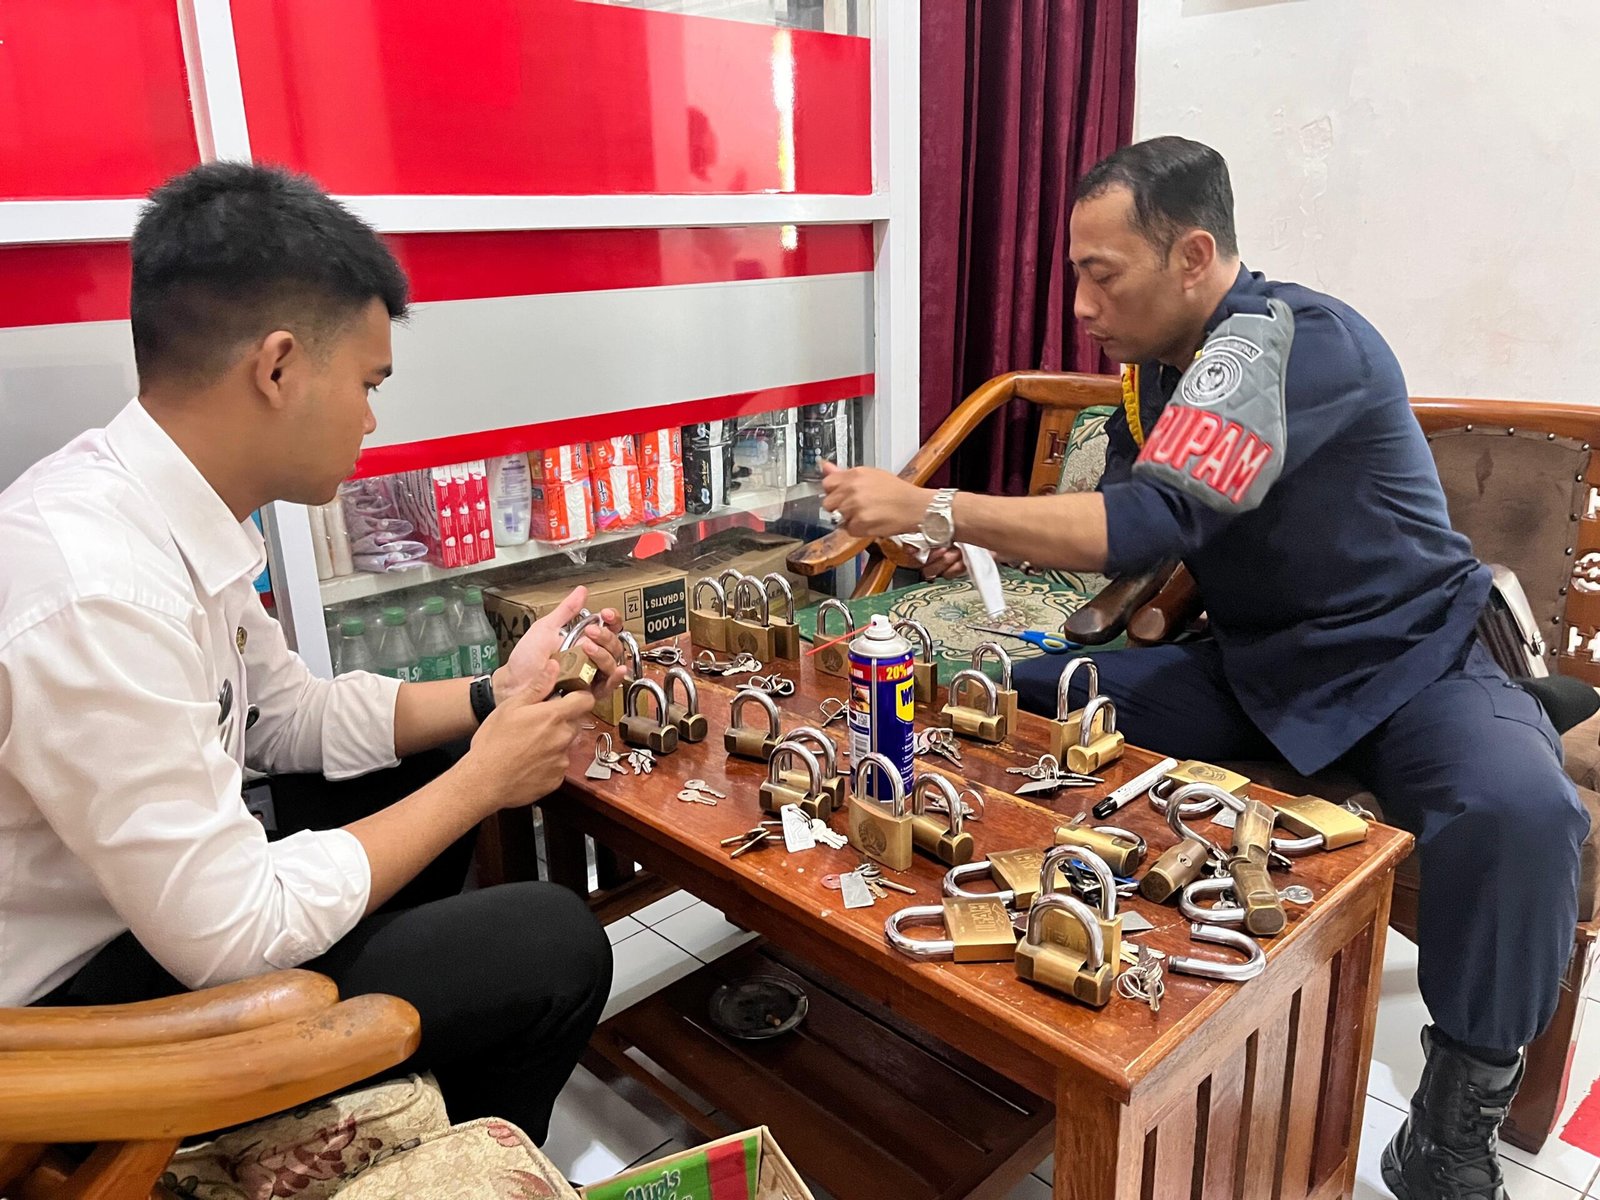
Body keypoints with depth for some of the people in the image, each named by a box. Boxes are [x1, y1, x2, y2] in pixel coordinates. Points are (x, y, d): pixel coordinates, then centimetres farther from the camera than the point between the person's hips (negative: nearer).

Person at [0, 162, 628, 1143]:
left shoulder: (165, 507, -5)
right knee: (555, 946, -15)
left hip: (163, 896, 9)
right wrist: (480, 781, -18)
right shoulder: (92, 593, -33)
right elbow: (227, 935, -27)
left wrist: (492, 696, -4)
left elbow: (289, 715, 7)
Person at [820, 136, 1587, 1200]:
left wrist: (931, 508, -31)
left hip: (1405, 663, -7)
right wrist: (981, 542, -7)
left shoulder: (1294, 342, -24)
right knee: (1028, 700, -6)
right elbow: (1127, 525, 10)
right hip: (1251, 665, 7)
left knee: (1518, 811, -36)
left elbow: (1151, 519, -34)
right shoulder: (1158, 365, 2)